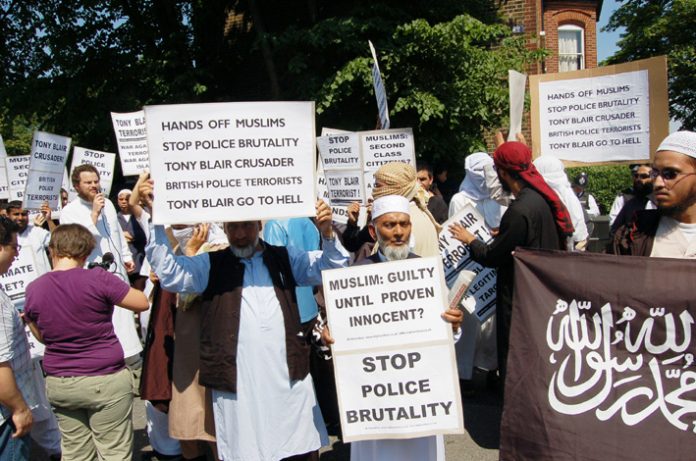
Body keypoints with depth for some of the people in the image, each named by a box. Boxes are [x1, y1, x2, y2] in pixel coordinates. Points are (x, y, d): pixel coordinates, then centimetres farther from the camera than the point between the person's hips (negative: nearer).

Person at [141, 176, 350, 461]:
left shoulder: (285, 258, 11)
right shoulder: (211, 264, 7)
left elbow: (333, 270, 5)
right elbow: (170, 274, -7)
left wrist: (327, 233, -14)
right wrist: (158, 219, -16)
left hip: (290, 376, 2)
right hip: (237, 382, -1)